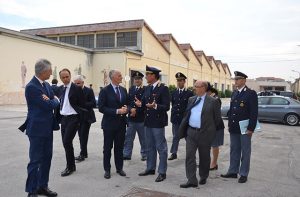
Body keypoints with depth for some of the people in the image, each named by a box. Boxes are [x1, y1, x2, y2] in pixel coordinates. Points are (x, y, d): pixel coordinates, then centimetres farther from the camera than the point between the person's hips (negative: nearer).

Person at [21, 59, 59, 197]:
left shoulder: (46, 85, 10)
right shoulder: (31, 87, -18)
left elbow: (55, 102, 8)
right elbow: (48, 105, -22)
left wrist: (50, 100, -14)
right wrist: (55, 100, -1)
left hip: (47, 128, 9)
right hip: (37, 129, -9)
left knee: (46, 158, 14)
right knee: (35, 161, 0)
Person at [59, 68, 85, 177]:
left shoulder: (77, 88, -8)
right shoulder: (60, 89, 11)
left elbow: (82, 105, -7)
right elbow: (60, 103, 18)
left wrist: (79, 119, -9)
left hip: (73, 118, -7)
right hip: (63, 118, 7)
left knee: (67, 141, -10)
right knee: (66, 143, 10)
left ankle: (70, 167, 6)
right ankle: (71, 165, 24)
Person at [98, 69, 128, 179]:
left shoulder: (123, 90, 8)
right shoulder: (105, 91, -9)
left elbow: (127, 104, 15)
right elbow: (101, 108, -14)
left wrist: (126, 109, -9)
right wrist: (117, 111, -20)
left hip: (121, 123, 5)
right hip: (109, 123, -4)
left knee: (119, 147, 12)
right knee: (108, 147, 7)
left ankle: (119, 168, 25)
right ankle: (107, 169, 21)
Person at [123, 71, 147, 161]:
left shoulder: (145, 90, -7)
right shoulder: (131, 89, 11)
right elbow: (128, 102, 7)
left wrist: (136, 110, -14)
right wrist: (131, 109, -11)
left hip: (141, 118, -4)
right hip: (131, 118, 4)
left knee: (143, 138, 10)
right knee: (128, 137, 8)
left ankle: (144, 154, 24)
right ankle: (126, 154, 18)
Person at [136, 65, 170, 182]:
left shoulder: (163, 88, -13)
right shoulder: (147, 88, 10)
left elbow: (166, 107, -16)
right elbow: (145, 103, 13)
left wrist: (155, 106, -32)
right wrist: (140, 104, -8)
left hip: (158, 122, -8)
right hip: (148, 121, 8)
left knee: (161, 147, 3)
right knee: (150, 147, 18)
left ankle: (162, 172, 14)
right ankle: (150, 168, 32)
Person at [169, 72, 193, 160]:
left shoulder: (189, 93, -5)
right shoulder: (174, 93, 7)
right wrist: (173, 114, 7)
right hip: (175, 119, 3)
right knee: (175, 137, 9)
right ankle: (174, 153, 16)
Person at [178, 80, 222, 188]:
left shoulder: (213, 101, -5)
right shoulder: (191, 100, 9)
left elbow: (217, 118, 0)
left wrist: (208, 127, 5)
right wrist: (184, 128, 10)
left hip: (204, 133, -4)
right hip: (191, 132, 4)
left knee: (204, 157, 11)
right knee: (189, 156, -2)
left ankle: (203, 177, 31)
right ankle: (191, 180, 3)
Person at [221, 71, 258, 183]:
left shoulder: (251, 93, -8)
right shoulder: (234, 93, 12)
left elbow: (254, 112, -12)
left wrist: (251, 128, -16)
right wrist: (229, 124, 12)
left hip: (245, 128, -6)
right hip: (234, 128, 6)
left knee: (245, 152, 5)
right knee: (234, 150, 13)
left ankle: (244, 174, 15)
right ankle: (233, 172, 24)